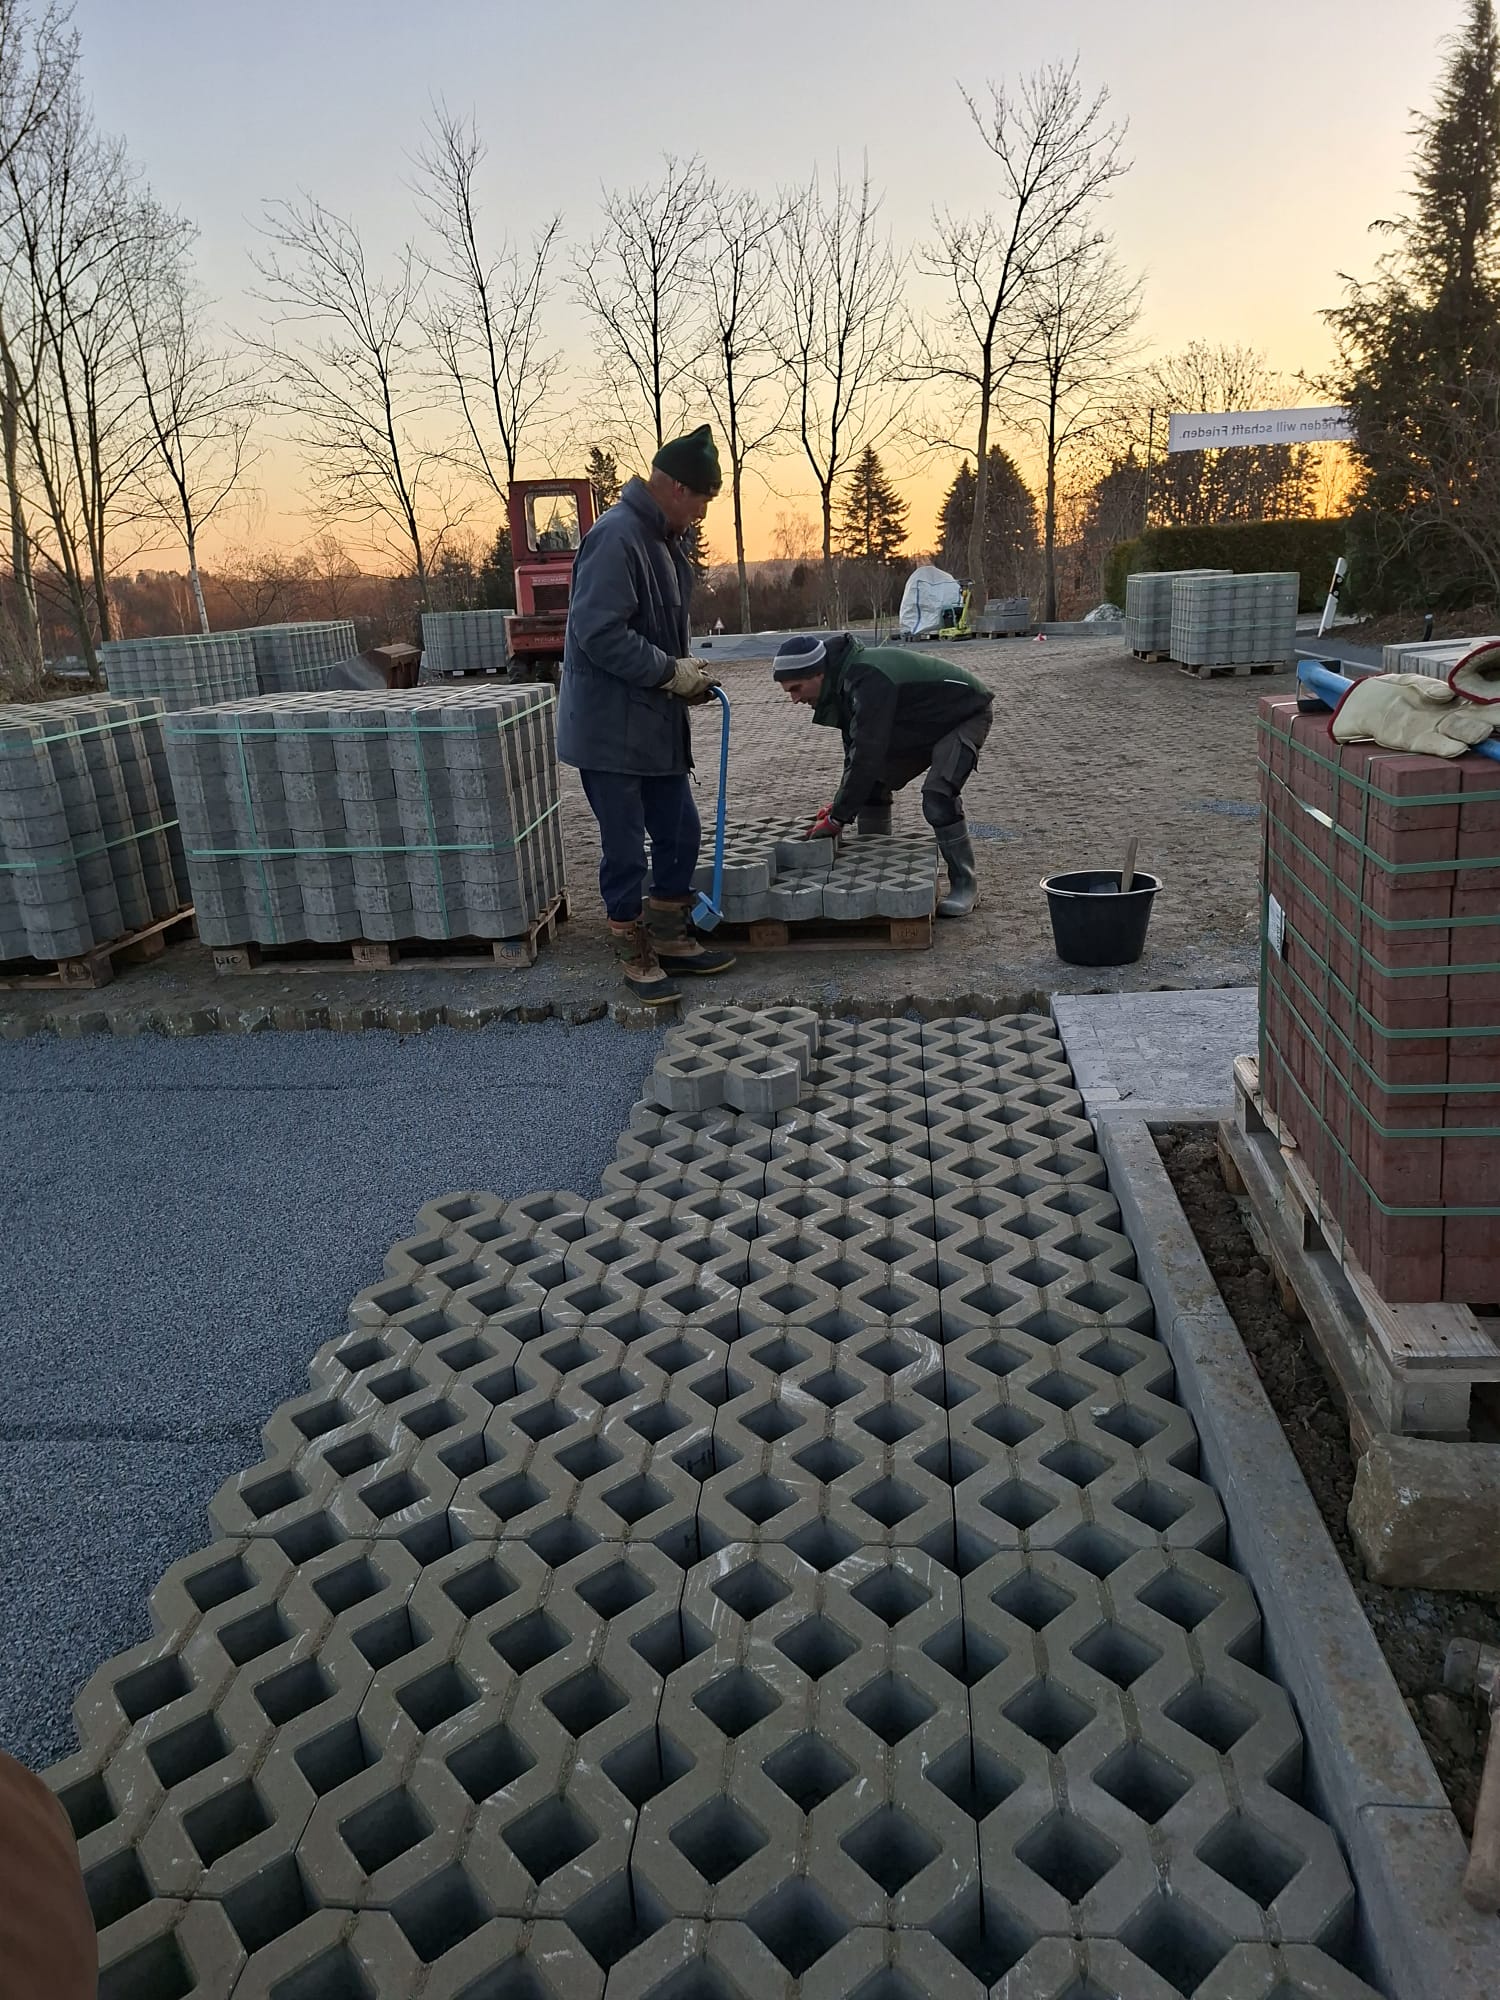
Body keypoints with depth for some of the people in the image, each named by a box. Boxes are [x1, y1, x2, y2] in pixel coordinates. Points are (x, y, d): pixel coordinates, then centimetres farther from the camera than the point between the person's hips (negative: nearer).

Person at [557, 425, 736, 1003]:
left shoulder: (664, 539, 14)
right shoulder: (616, 538, -18)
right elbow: (599, 633, -26)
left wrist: (684, 671, 6)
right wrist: (671, 673, -18)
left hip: (657, 727, 10)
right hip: (610, 730, -10)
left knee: (681, 834, 15)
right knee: (625, 850, 1)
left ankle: (669, 938, 30)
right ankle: (633, 953, 17)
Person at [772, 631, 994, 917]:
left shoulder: (868, 681, -37)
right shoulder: (844, 680, -6)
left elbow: (868, 753, -39)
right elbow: (856, 749, 0)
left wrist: (838, 818, -34)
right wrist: (842, 804, -10)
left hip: (967, 713, -9)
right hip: (924, 723, 9)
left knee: (938, 799, -25)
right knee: (873, 786, 3)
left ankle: (965, 885, -9)